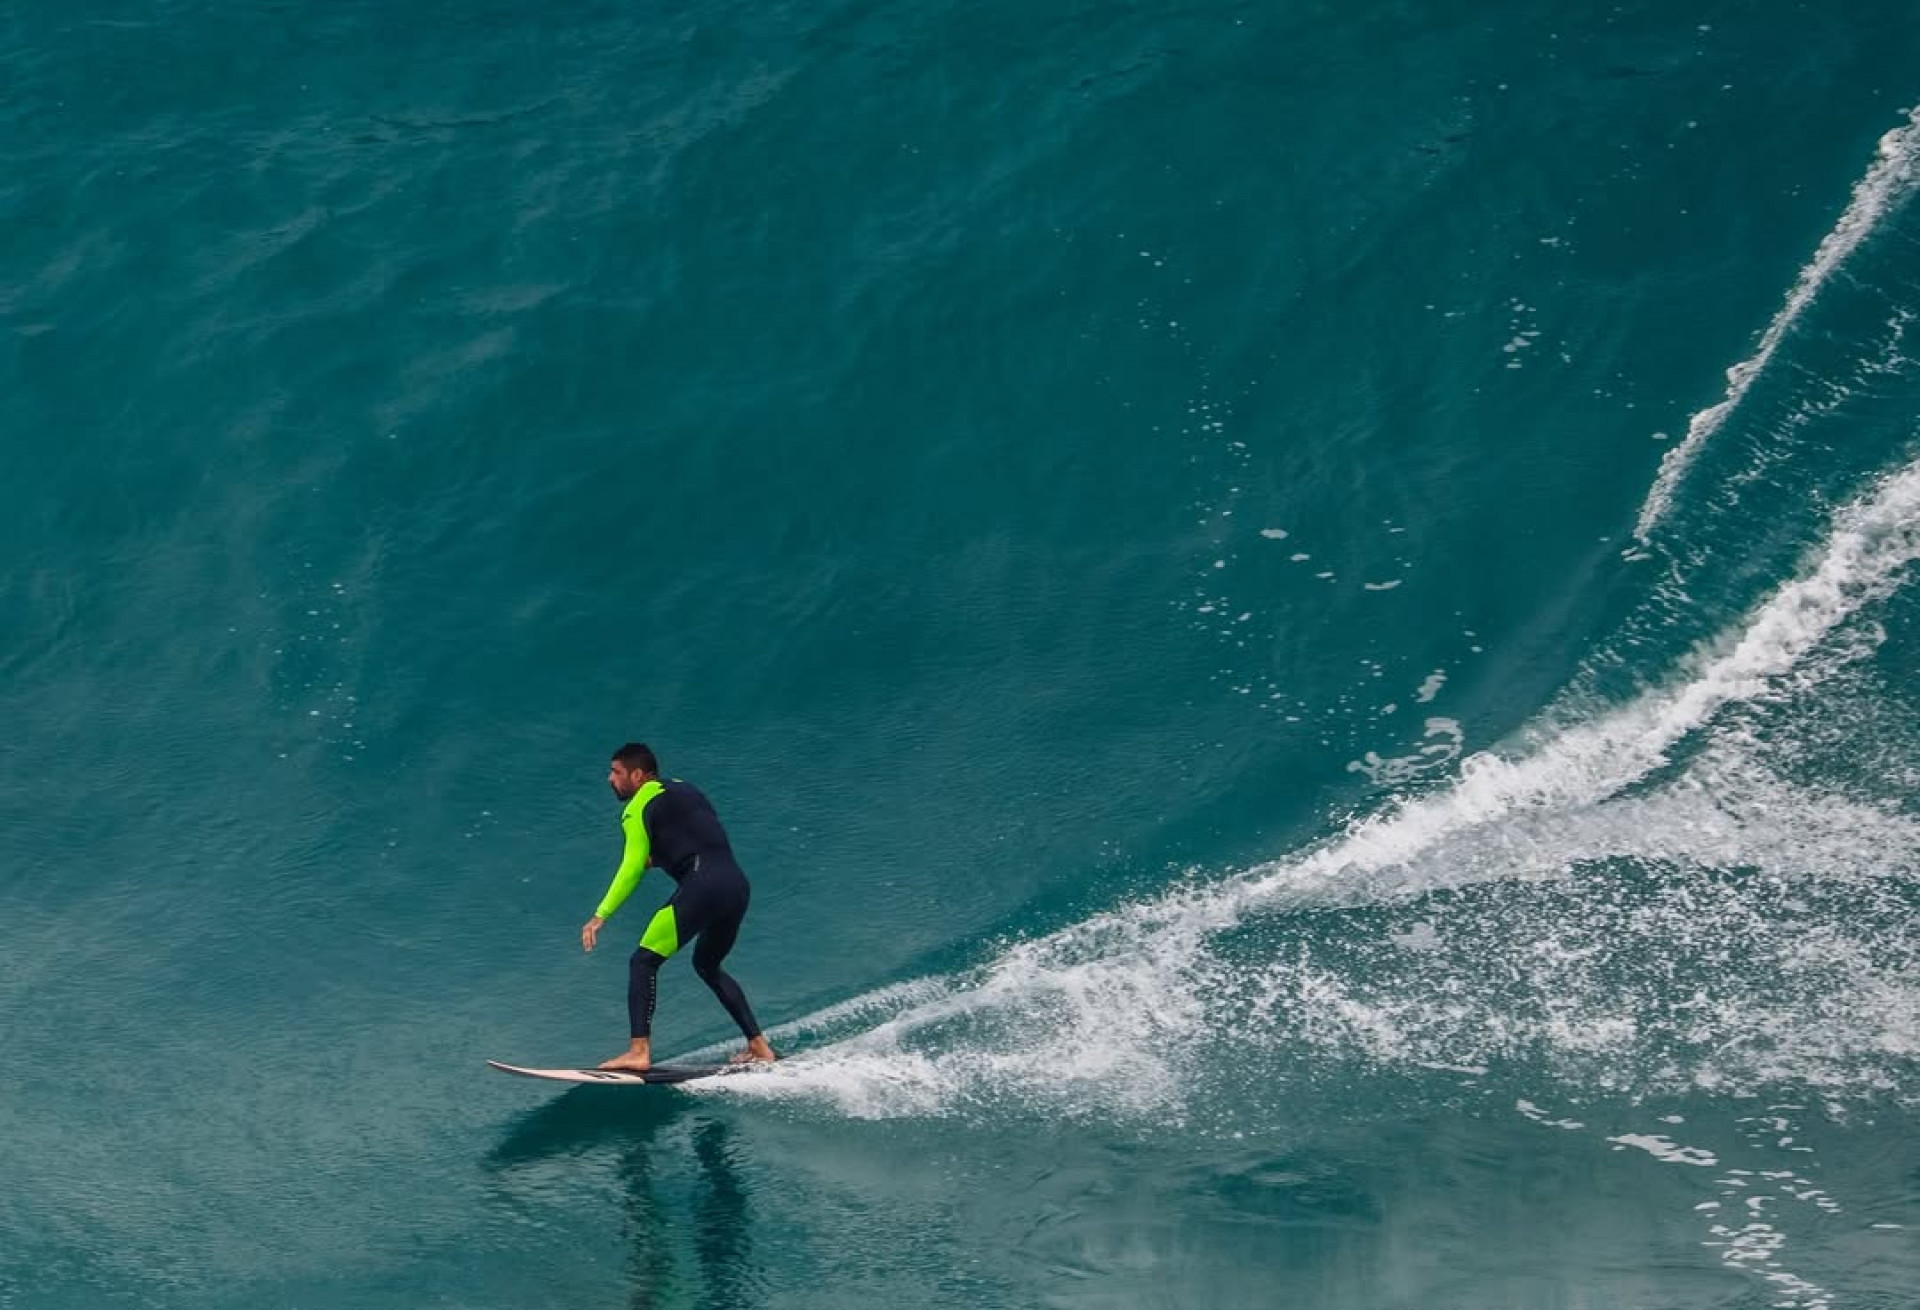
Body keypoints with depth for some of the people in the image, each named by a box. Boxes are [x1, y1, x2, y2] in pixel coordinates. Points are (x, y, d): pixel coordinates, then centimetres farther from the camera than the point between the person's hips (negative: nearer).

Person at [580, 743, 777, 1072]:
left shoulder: (640, 805, 3)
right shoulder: (684, 789, 27)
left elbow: (633, 867, -7)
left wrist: (601, 916, -8)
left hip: (703, 885, -8)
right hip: (737, 884, 8)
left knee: (643, 962, -6)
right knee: (707, 965, 28)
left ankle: (639, 1052, -21)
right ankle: (759, 1046, 24)